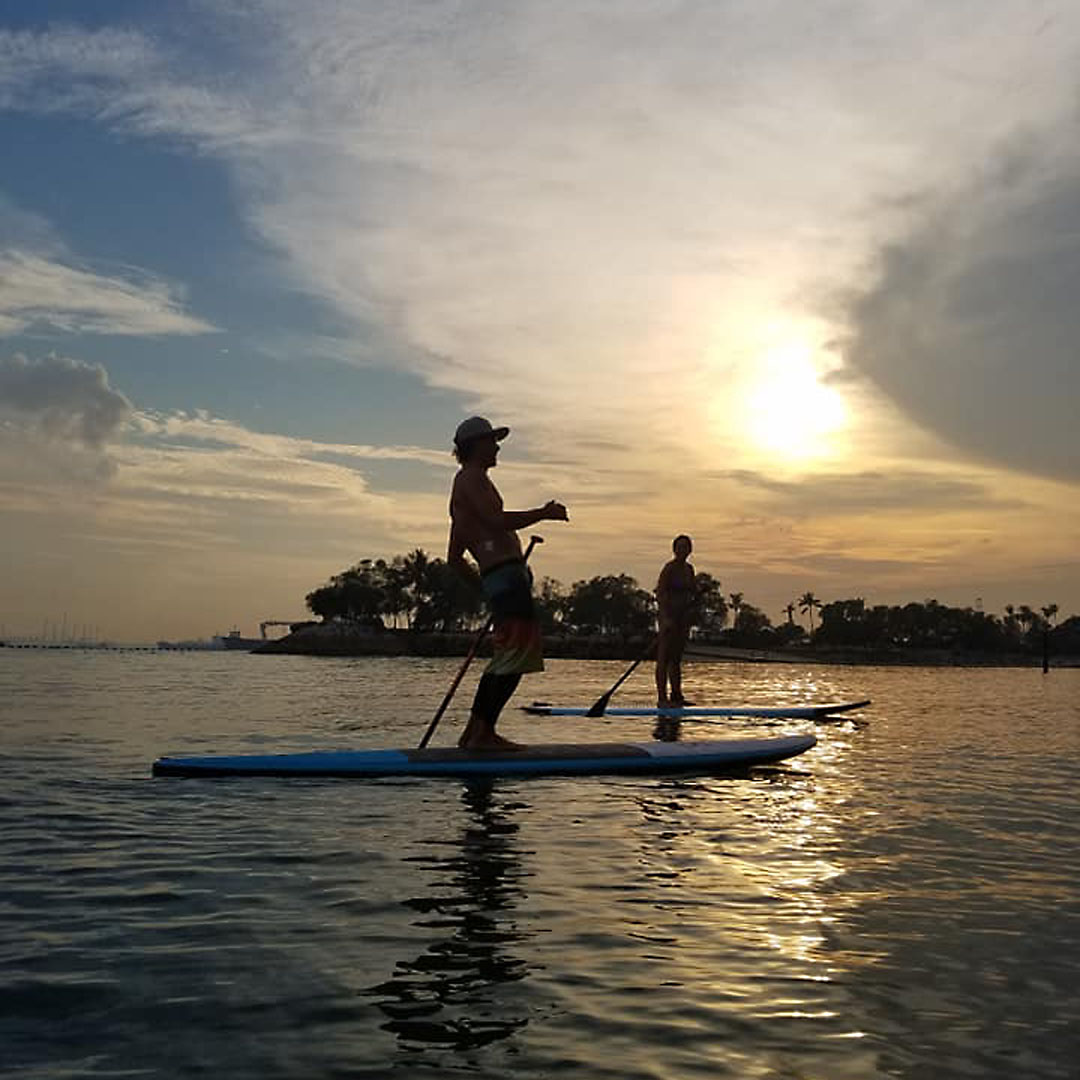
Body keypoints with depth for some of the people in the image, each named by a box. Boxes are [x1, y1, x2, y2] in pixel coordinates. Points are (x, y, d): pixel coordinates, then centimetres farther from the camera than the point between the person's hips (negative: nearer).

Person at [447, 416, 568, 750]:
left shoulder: (461, 495, 29)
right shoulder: (472, 477, -2)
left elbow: (454, 558, 29)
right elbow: (497, 521, -17)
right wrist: (544, 513, -8)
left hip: (494, 578, 10)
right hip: (506, 574, -10)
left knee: (507, 659, 12)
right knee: (516, 656, -12)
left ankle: (473, 733, 14)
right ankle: (483, 733, -12)